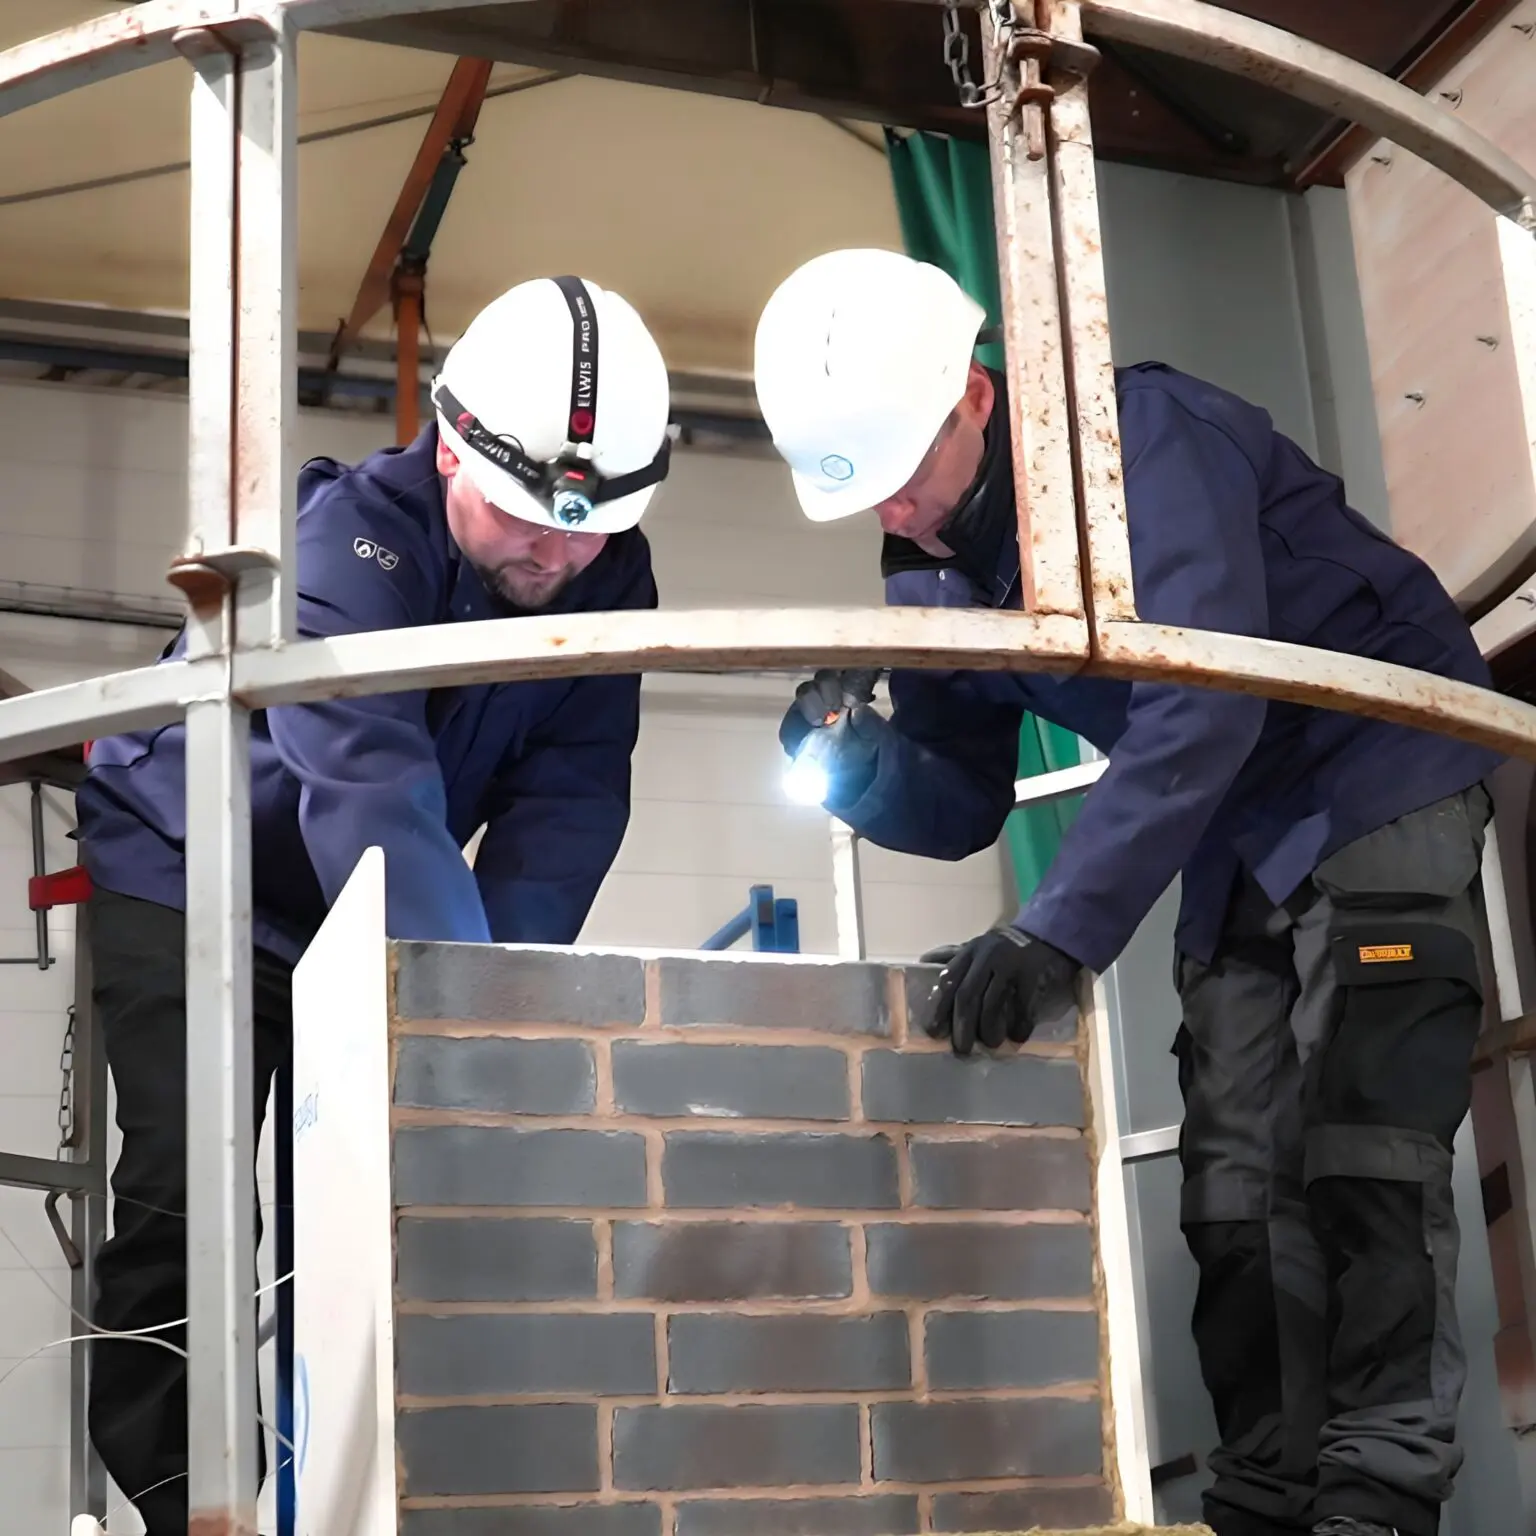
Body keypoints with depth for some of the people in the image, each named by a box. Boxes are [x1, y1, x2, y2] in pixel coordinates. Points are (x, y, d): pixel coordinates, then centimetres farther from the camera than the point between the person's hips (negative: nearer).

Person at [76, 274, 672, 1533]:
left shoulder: (608, 576, -14)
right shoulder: (351, 537, -32)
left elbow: (567, 798, -19)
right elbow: (371, 787, -45)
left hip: (364, 909, 5)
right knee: (184, 1196, -14)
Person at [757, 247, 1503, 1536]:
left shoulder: (1134, 433, -25)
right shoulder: (934, 571, -1)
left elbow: (1202, 705, -36)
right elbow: (963, 808, 3)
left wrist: (1061, 930, -41)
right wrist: (859, 763, -20)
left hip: (1381, 770, -7)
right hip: (1237, 841, 8)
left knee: (1359, 1139, -16)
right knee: (1238, 1178, 2)